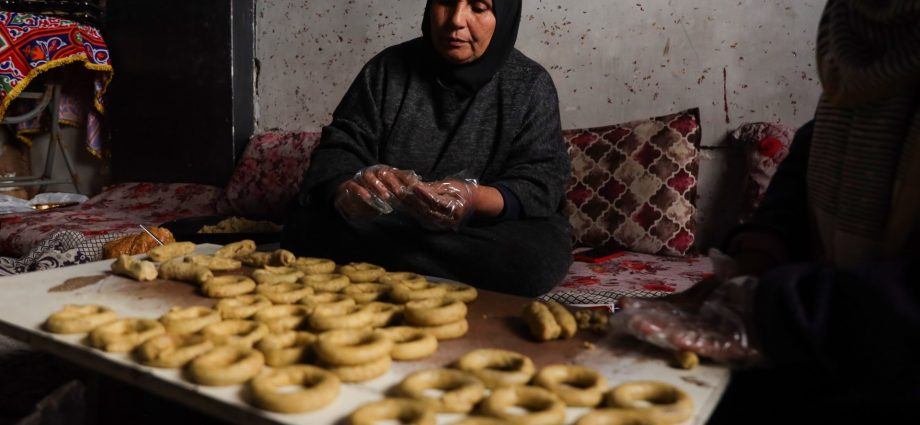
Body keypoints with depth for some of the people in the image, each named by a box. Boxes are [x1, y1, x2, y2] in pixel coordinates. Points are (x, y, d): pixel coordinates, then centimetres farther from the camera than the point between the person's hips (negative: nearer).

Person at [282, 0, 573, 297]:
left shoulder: (531, 85, -1)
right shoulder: (389, 68, 3)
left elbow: (543, 184, -9)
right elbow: (340, 147, -2)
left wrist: (474, 199, -31)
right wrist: (347, 190, -27)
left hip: (484, 233, 0)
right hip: (381, 226, 1)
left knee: (544, 251, -32)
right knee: (308, 222, -25)